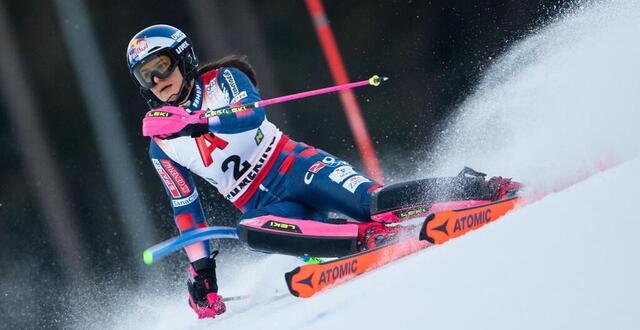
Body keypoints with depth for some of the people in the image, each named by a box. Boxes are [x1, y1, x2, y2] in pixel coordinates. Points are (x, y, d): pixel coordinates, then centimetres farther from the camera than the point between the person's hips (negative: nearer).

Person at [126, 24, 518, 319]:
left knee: (375, 202, -29)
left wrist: (195, 122, -31)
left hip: (295, 166, -2)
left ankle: (473, 188, -18)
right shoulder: (161, 147, 13)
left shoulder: (222, 80, 2)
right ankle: (370, 236, -35)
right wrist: (201, 269, 9)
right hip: (262, 205, 3)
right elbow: (185, 207, 17)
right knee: (251, 232, -35)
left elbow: (253, 115, -18)